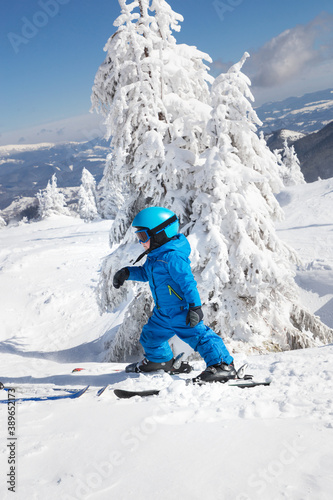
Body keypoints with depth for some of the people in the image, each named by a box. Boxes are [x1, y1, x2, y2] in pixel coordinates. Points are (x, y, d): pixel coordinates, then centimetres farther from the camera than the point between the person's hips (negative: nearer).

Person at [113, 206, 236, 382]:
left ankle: (224, 365, -4)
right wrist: (127, 272, 14)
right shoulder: (154, 255, 8)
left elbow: (188, 282, -26)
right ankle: (159, 360, 46)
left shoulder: (173, 256, -23)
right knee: (151, 335, 22)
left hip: (181, 310, -10)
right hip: (163, 312, 10)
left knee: (199, 335, -11)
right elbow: (146, 273, 26)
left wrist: (194, 306, -28)